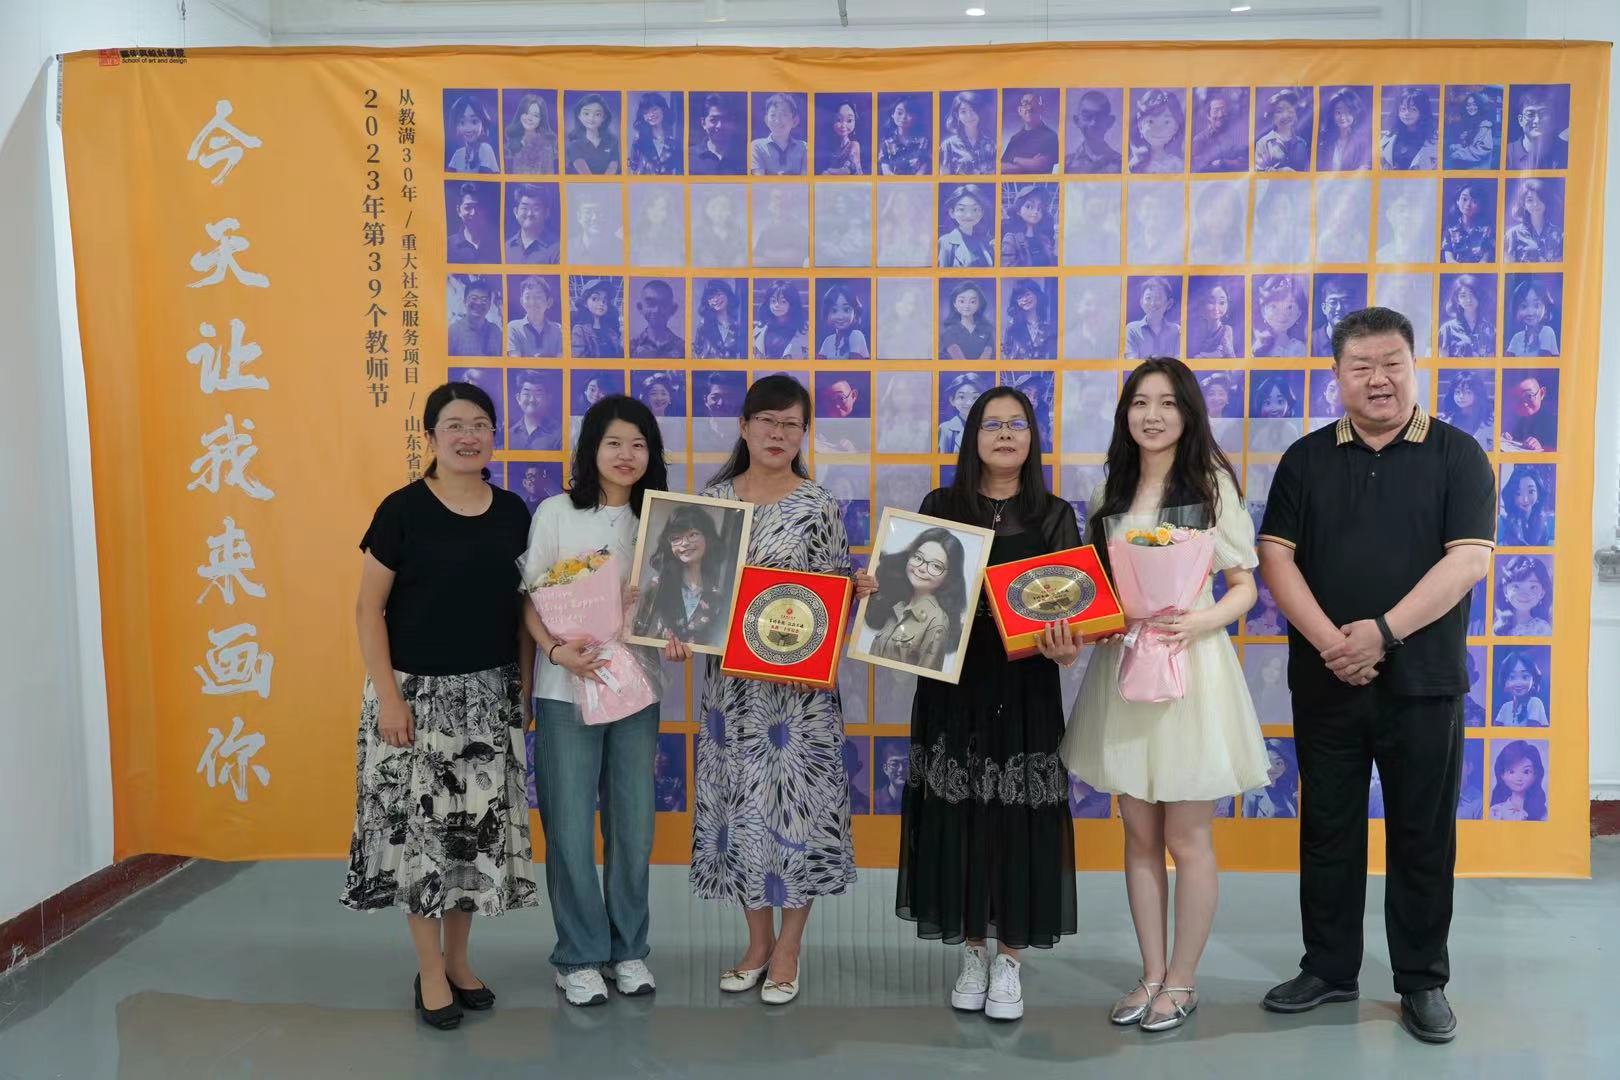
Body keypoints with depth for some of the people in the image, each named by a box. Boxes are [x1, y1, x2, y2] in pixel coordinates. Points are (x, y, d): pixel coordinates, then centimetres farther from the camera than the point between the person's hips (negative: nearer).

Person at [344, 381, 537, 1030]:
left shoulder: (513, 513, 3)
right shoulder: (403, 509, -8)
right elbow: (369, 609, -7)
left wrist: (524, 687, 6)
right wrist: (388, 695, -13)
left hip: (489, 694, 4)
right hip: (419, 692, -4)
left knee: (479, 825, 9)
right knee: (421, 825, 3)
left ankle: (459, 958, 27)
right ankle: (430, 972, 18)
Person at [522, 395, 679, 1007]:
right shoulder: (556, 513, -2)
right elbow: (529, 599, -3)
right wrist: (558, 650, -20)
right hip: (565, 689, -3)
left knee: (633, 825, 9)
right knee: (571, 827, 2)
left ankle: (628, 950, 25)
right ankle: (579, 957, 18)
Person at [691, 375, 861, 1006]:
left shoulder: (818, 505, -3)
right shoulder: (713, 498, 5)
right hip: (730, 677, 3)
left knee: (794, 802, 2)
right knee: (739, 803, 9)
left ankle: (788, 949, 19)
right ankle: (758, 941, 27)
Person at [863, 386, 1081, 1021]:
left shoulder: (1054, 517, 3)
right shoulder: (940, 506, 5)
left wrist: (1065, 648, -22)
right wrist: (872, 587, -15)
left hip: (1025, 690, -1)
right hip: (952, 685, 1)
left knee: (1018, 817, 3)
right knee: (956, 815, 6)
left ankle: (1009, 959, 19)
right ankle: (971, 952, 23)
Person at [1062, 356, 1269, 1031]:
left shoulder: (1212, 484, -4)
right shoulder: (1109, 493, 10)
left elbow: (1244, 588, -3)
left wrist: (1199, 621, -21)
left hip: (1189, 666, -4)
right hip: (1120, 668, 5)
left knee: (1186, 839, 5)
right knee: (1139, 834, 12)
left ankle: (1182, 981, 21)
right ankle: (1152, 974, 25)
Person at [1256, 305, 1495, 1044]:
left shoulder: (1457, 455, -1)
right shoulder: (1307, 459, 5)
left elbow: (1469, 560, -10)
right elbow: (1275, 555, -2)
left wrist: (1383, 633, -20)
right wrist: (1329, 641, -16)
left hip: (1423, 682, -1)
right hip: (1324, 682, 2)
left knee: (1422, 836, 8)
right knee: (1328, 830, 10)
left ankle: (1423, 982, 23)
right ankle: (1329, 968, 25)